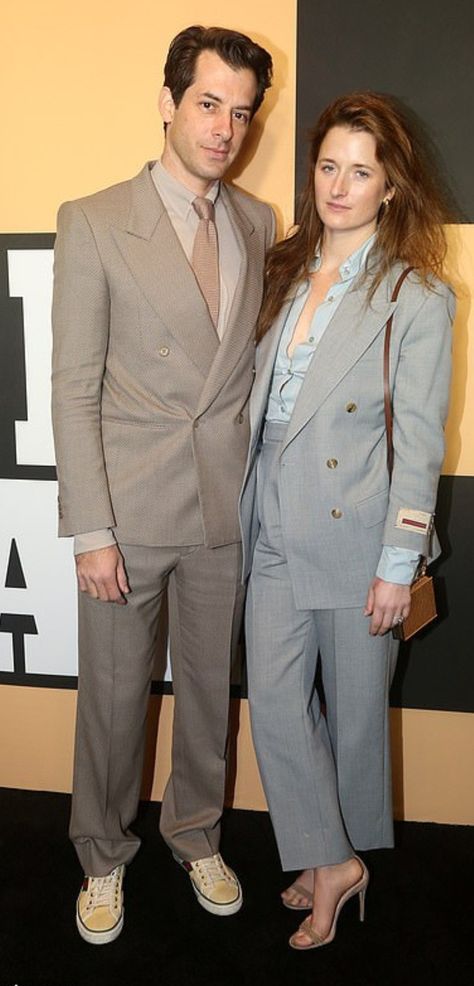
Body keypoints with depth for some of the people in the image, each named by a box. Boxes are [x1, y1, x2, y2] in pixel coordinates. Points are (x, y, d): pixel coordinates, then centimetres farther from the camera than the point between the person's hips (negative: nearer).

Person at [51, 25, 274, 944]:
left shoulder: (259, 224, 5)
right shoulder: (93, 222, -7)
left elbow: (257, 362, 10)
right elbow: (73, 389, -9)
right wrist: (92, 531, -12)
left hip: (228, 507, 3)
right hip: (131, 508, -3)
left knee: (209, 685, 17)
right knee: (114, 694, 11)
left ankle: (196, 834, 41)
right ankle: (103, 857, 35)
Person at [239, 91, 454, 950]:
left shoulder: (417, 297, -9)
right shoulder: (289, 273, 8)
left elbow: (419, 438, -11)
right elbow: (265, 400, 10)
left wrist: (397, 565, -12)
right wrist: (249, 508, 9)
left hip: (356, 538, -5)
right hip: (277, 532, 5)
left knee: (355, 707, 12)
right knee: (274, 701, 5)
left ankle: (348, 852, 37)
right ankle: (330, 861, 26)